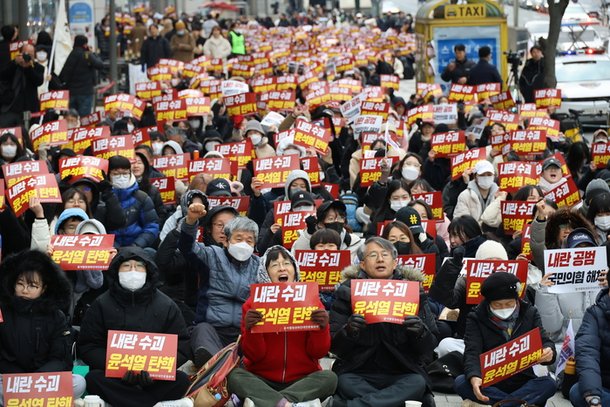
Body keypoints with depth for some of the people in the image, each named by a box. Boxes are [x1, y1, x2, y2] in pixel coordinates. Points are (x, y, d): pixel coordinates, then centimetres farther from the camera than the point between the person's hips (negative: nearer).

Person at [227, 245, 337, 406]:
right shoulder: (253, 303, 0)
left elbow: (319, 352, -2)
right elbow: (254, 355, -5)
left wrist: (322, 327, -20)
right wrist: (250, 329, -23)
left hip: (302, 380, 1)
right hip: (262, 380, -1)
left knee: (329, 378, -27)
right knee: (235, 376, -28)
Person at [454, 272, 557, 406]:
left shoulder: (529, 313, 4)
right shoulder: (477, 318, -2)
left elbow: (544, 341, -3)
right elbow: (472, 352, -15)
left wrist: (549, 352, -30)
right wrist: (474, 377, -37)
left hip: (522, 383, 1)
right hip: (489, 385, -1)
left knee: (549, 384, -29)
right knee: (460, 383, -30)